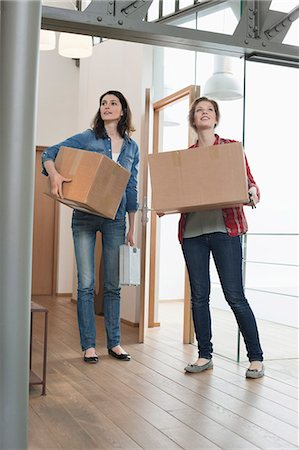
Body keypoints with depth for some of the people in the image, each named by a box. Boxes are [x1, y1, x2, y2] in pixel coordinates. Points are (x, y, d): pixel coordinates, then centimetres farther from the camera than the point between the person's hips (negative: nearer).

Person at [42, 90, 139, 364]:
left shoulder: (132, 147, 11)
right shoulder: (87, 138, 3)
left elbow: (131, 189, 12)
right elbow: (49, 153, 0)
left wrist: (132, 227, 9)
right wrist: (54, 173, -22)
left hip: (115, 219, 2)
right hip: (84, 218, -2)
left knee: (113, 285, 7)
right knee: (86, 284, -2)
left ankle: (114, 343, 18)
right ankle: (88, 345, 8)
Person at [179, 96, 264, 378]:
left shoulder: (231, 147, 6)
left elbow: (249, 182, 4)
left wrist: (252, 193, -18)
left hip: (225, 228, -3)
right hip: (192, 230, 4)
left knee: (235, 296, -5)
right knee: (199, 296, 7)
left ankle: (256, 358, 9)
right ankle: (204, 355, 19)